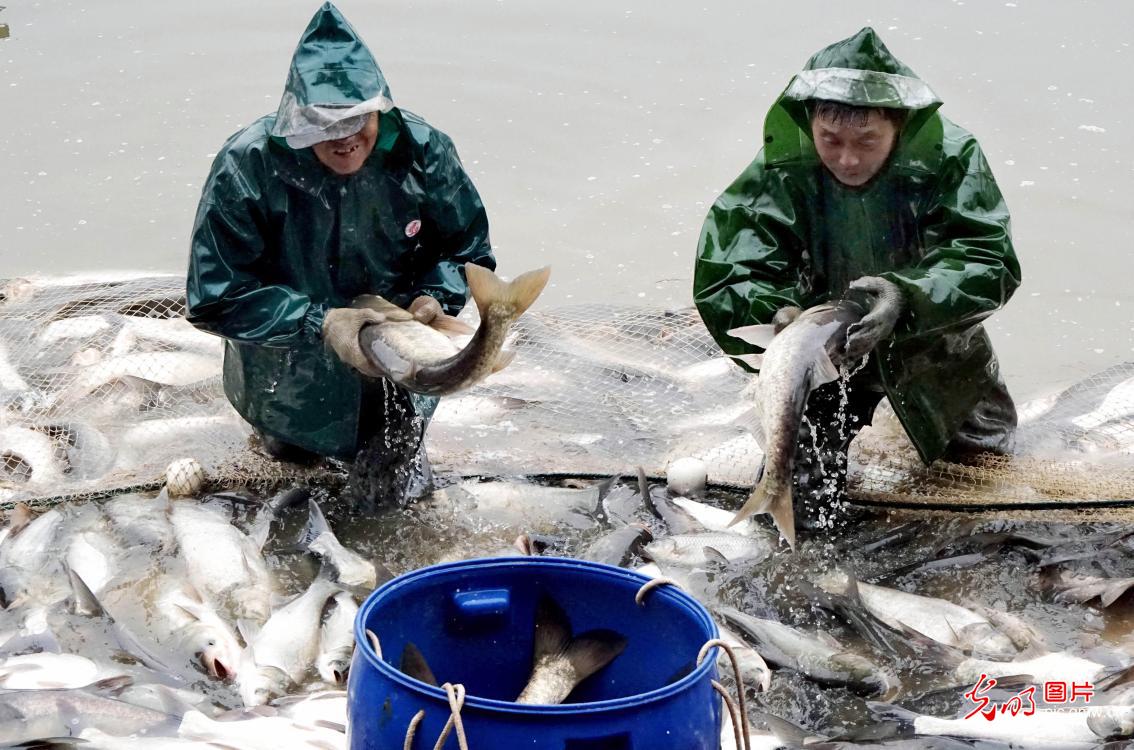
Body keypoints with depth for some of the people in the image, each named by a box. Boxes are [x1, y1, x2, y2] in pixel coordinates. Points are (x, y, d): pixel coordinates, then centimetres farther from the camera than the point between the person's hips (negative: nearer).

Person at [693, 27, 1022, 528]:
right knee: (797, 509, -2)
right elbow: (720, 281, -26)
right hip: (823, 353, -1)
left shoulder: (950, 158, -26)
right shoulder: (779, 173, -26)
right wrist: (775, 313, -49)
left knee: (987, 464, 21)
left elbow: (990, 262, -32)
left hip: (935, 347, 1)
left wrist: (905, 295, -51)